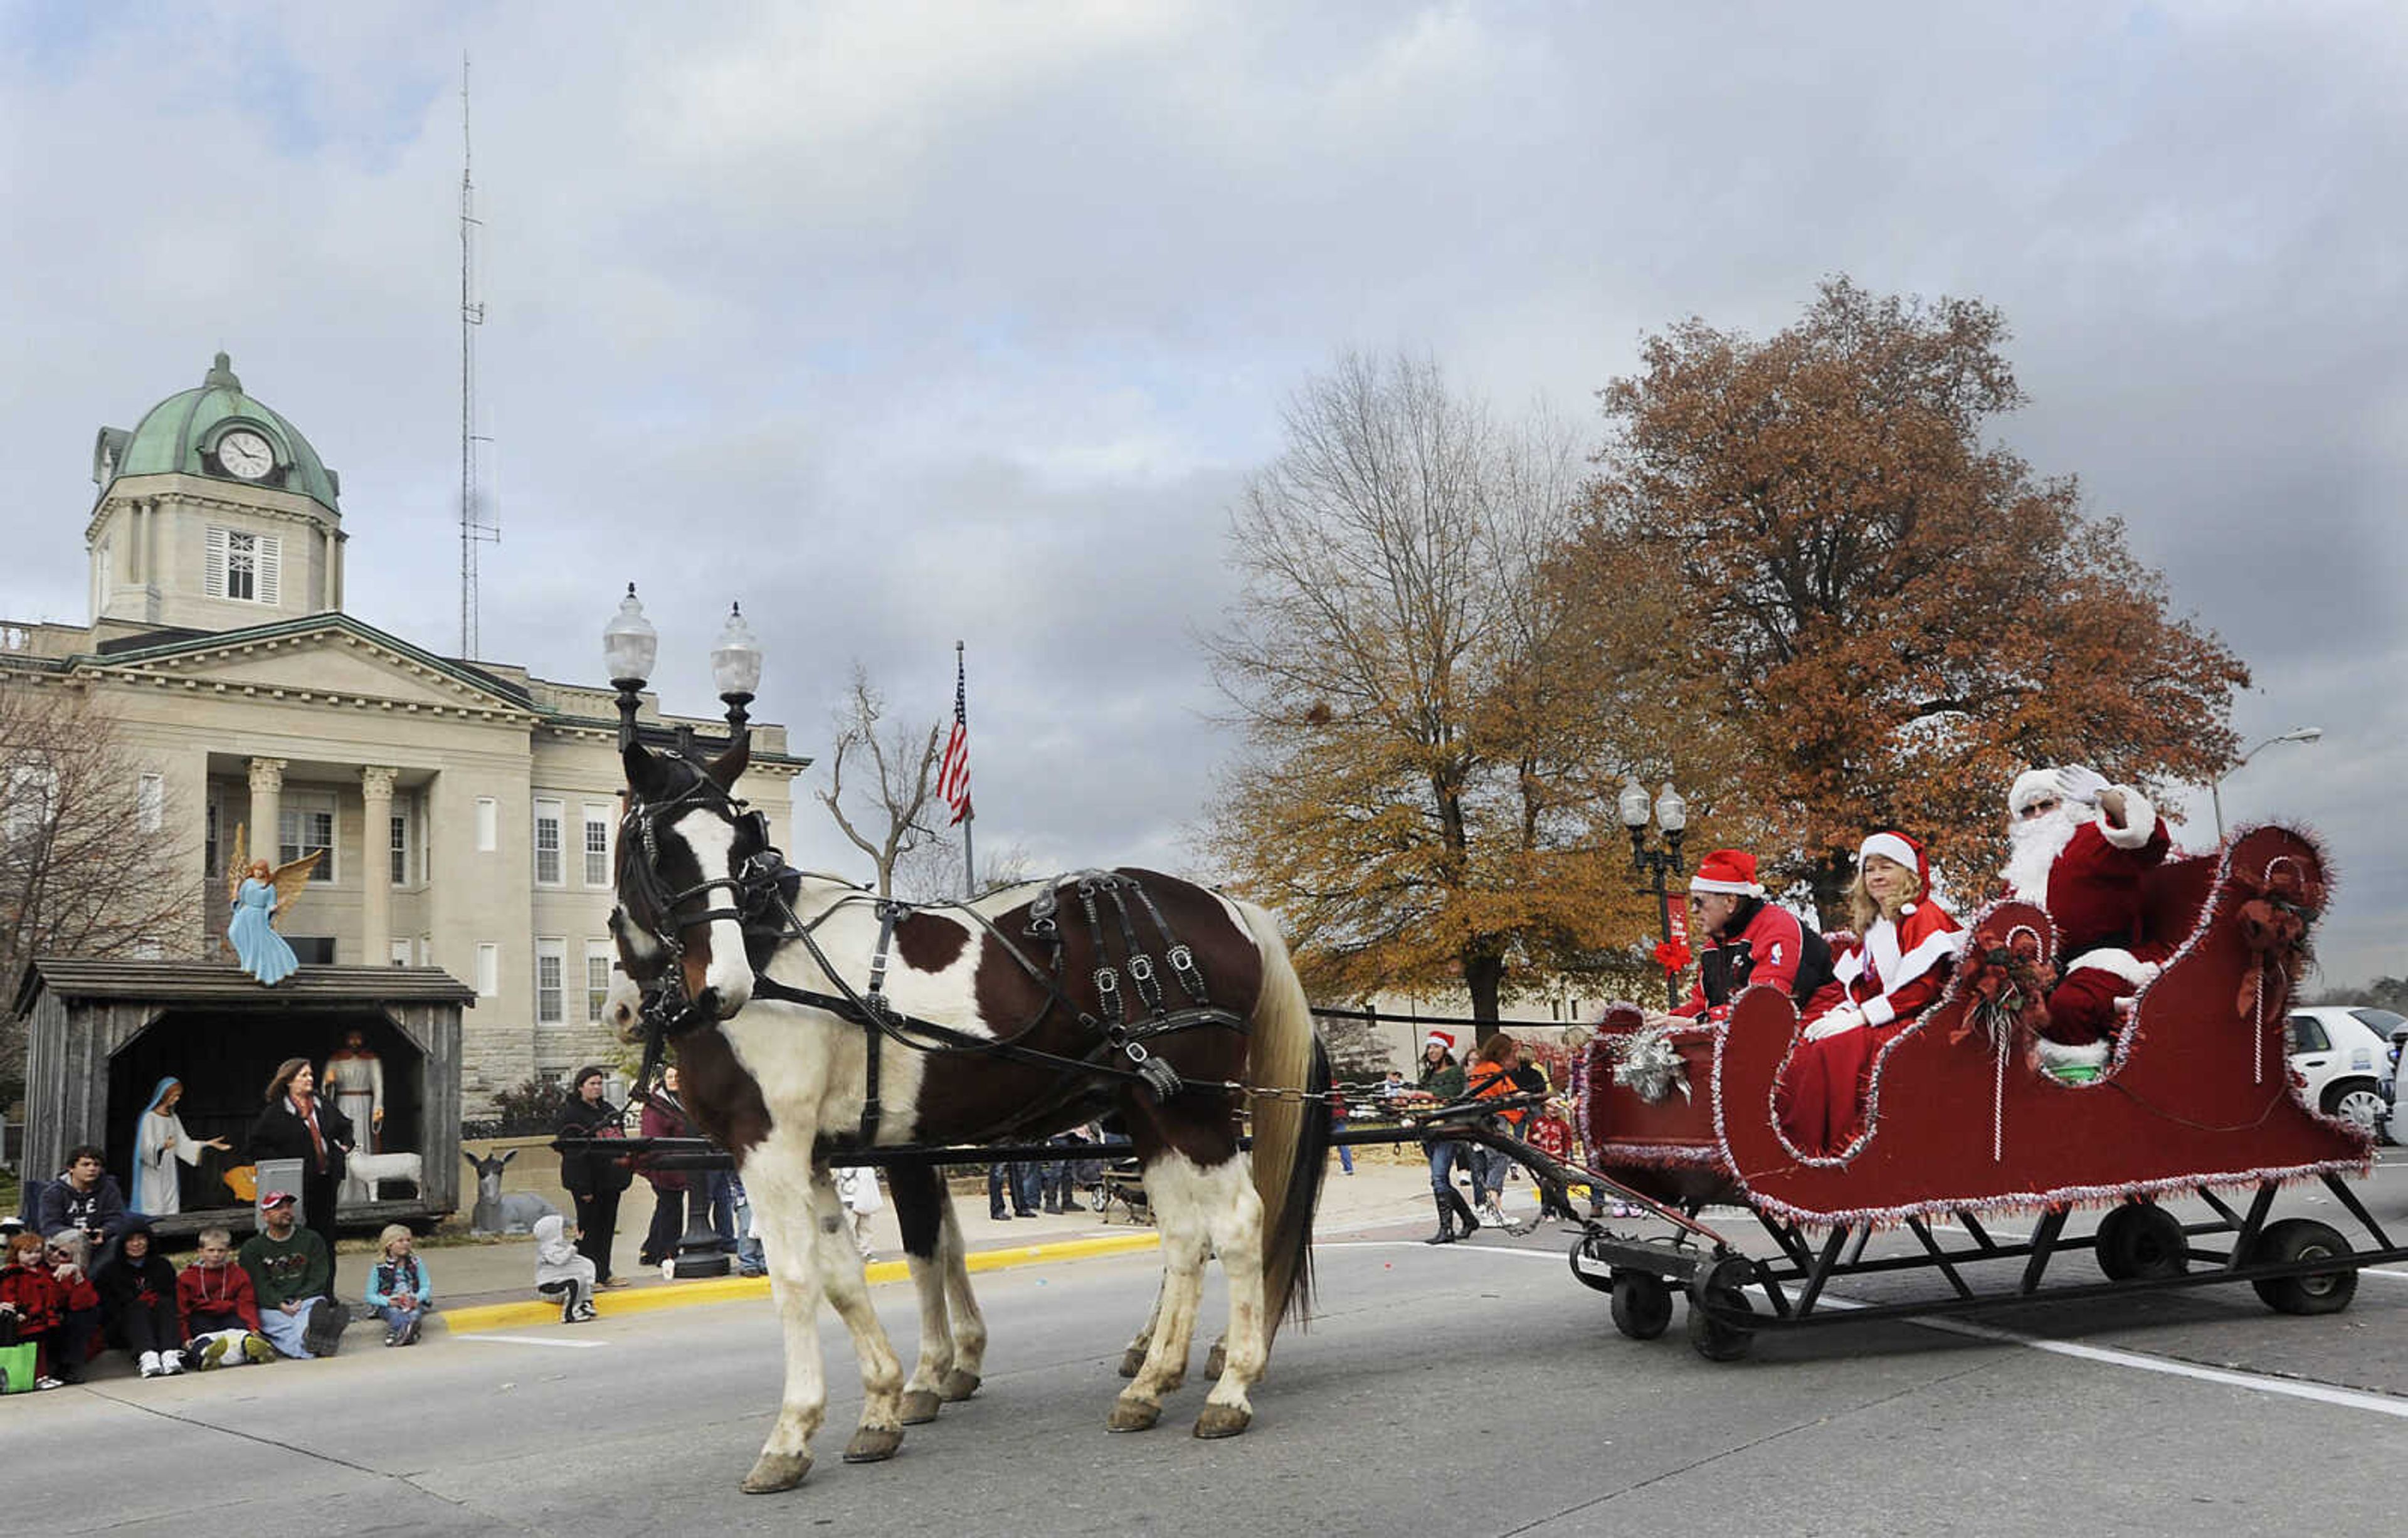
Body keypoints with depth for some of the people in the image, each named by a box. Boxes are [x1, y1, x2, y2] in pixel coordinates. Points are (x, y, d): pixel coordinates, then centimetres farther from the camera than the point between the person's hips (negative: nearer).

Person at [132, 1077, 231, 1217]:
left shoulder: (173, 1118, 13)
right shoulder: (149, 1117, -8)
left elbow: (183, 1143, 17)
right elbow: (147, 1147, -16)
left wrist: (209, 1144, 11)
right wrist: (163, 1147, -36)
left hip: (169, 1173, 7)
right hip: (153, 1174, -7)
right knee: (153, 1216, -11)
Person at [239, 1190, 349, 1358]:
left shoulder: (311, 1239, 19)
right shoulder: (252, 1248, 16)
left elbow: (319, 1278, 10)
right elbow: (259, 1285, 3)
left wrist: (300, 1300, -9)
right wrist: (281, 1304, -15)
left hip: (308, 1299, 1)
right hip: (271, 1308, -1)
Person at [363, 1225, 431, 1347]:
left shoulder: (416, 1263, 11)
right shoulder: (378, 1268, 5)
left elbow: (426, 1287, 7)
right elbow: (370, 1296, 1)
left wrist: (417, 1299, -16)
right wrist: (389, 1301, -18)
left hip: (414, 1303, 2)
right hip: (388, 1306, -2)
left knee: (415, 1313, -34)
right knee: (395, 1312, -37)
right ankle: (407, 1333, -65)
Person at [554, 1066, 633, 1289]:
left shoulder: (608, 1110, 16)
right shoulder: (571, 1114, -9)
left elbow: (621, 1140, 22)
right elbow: (574, 1153, -15)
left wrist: (628, 1168, 13)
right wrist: (583, 1187, -20)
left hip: (611, 1179, 8)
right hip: (589, 1181, -8)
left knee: (607, 1227, 12)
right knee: (589, 1228, -4)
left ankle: (604, 1273, 20)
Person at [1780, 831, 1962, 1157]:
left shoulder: (1926, 917, 0)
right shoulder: (1871, 928, 24)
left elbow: (1922, 987, -12)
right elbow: (1848, 986, 19)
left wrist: (1860, 1016, -17)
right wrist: (1841, 1013, -6)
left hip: (1910, 1023, -7)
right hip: (1867, 1023, 7)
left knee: (1834, 1050, -32)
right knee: (1803, 1049, -20)